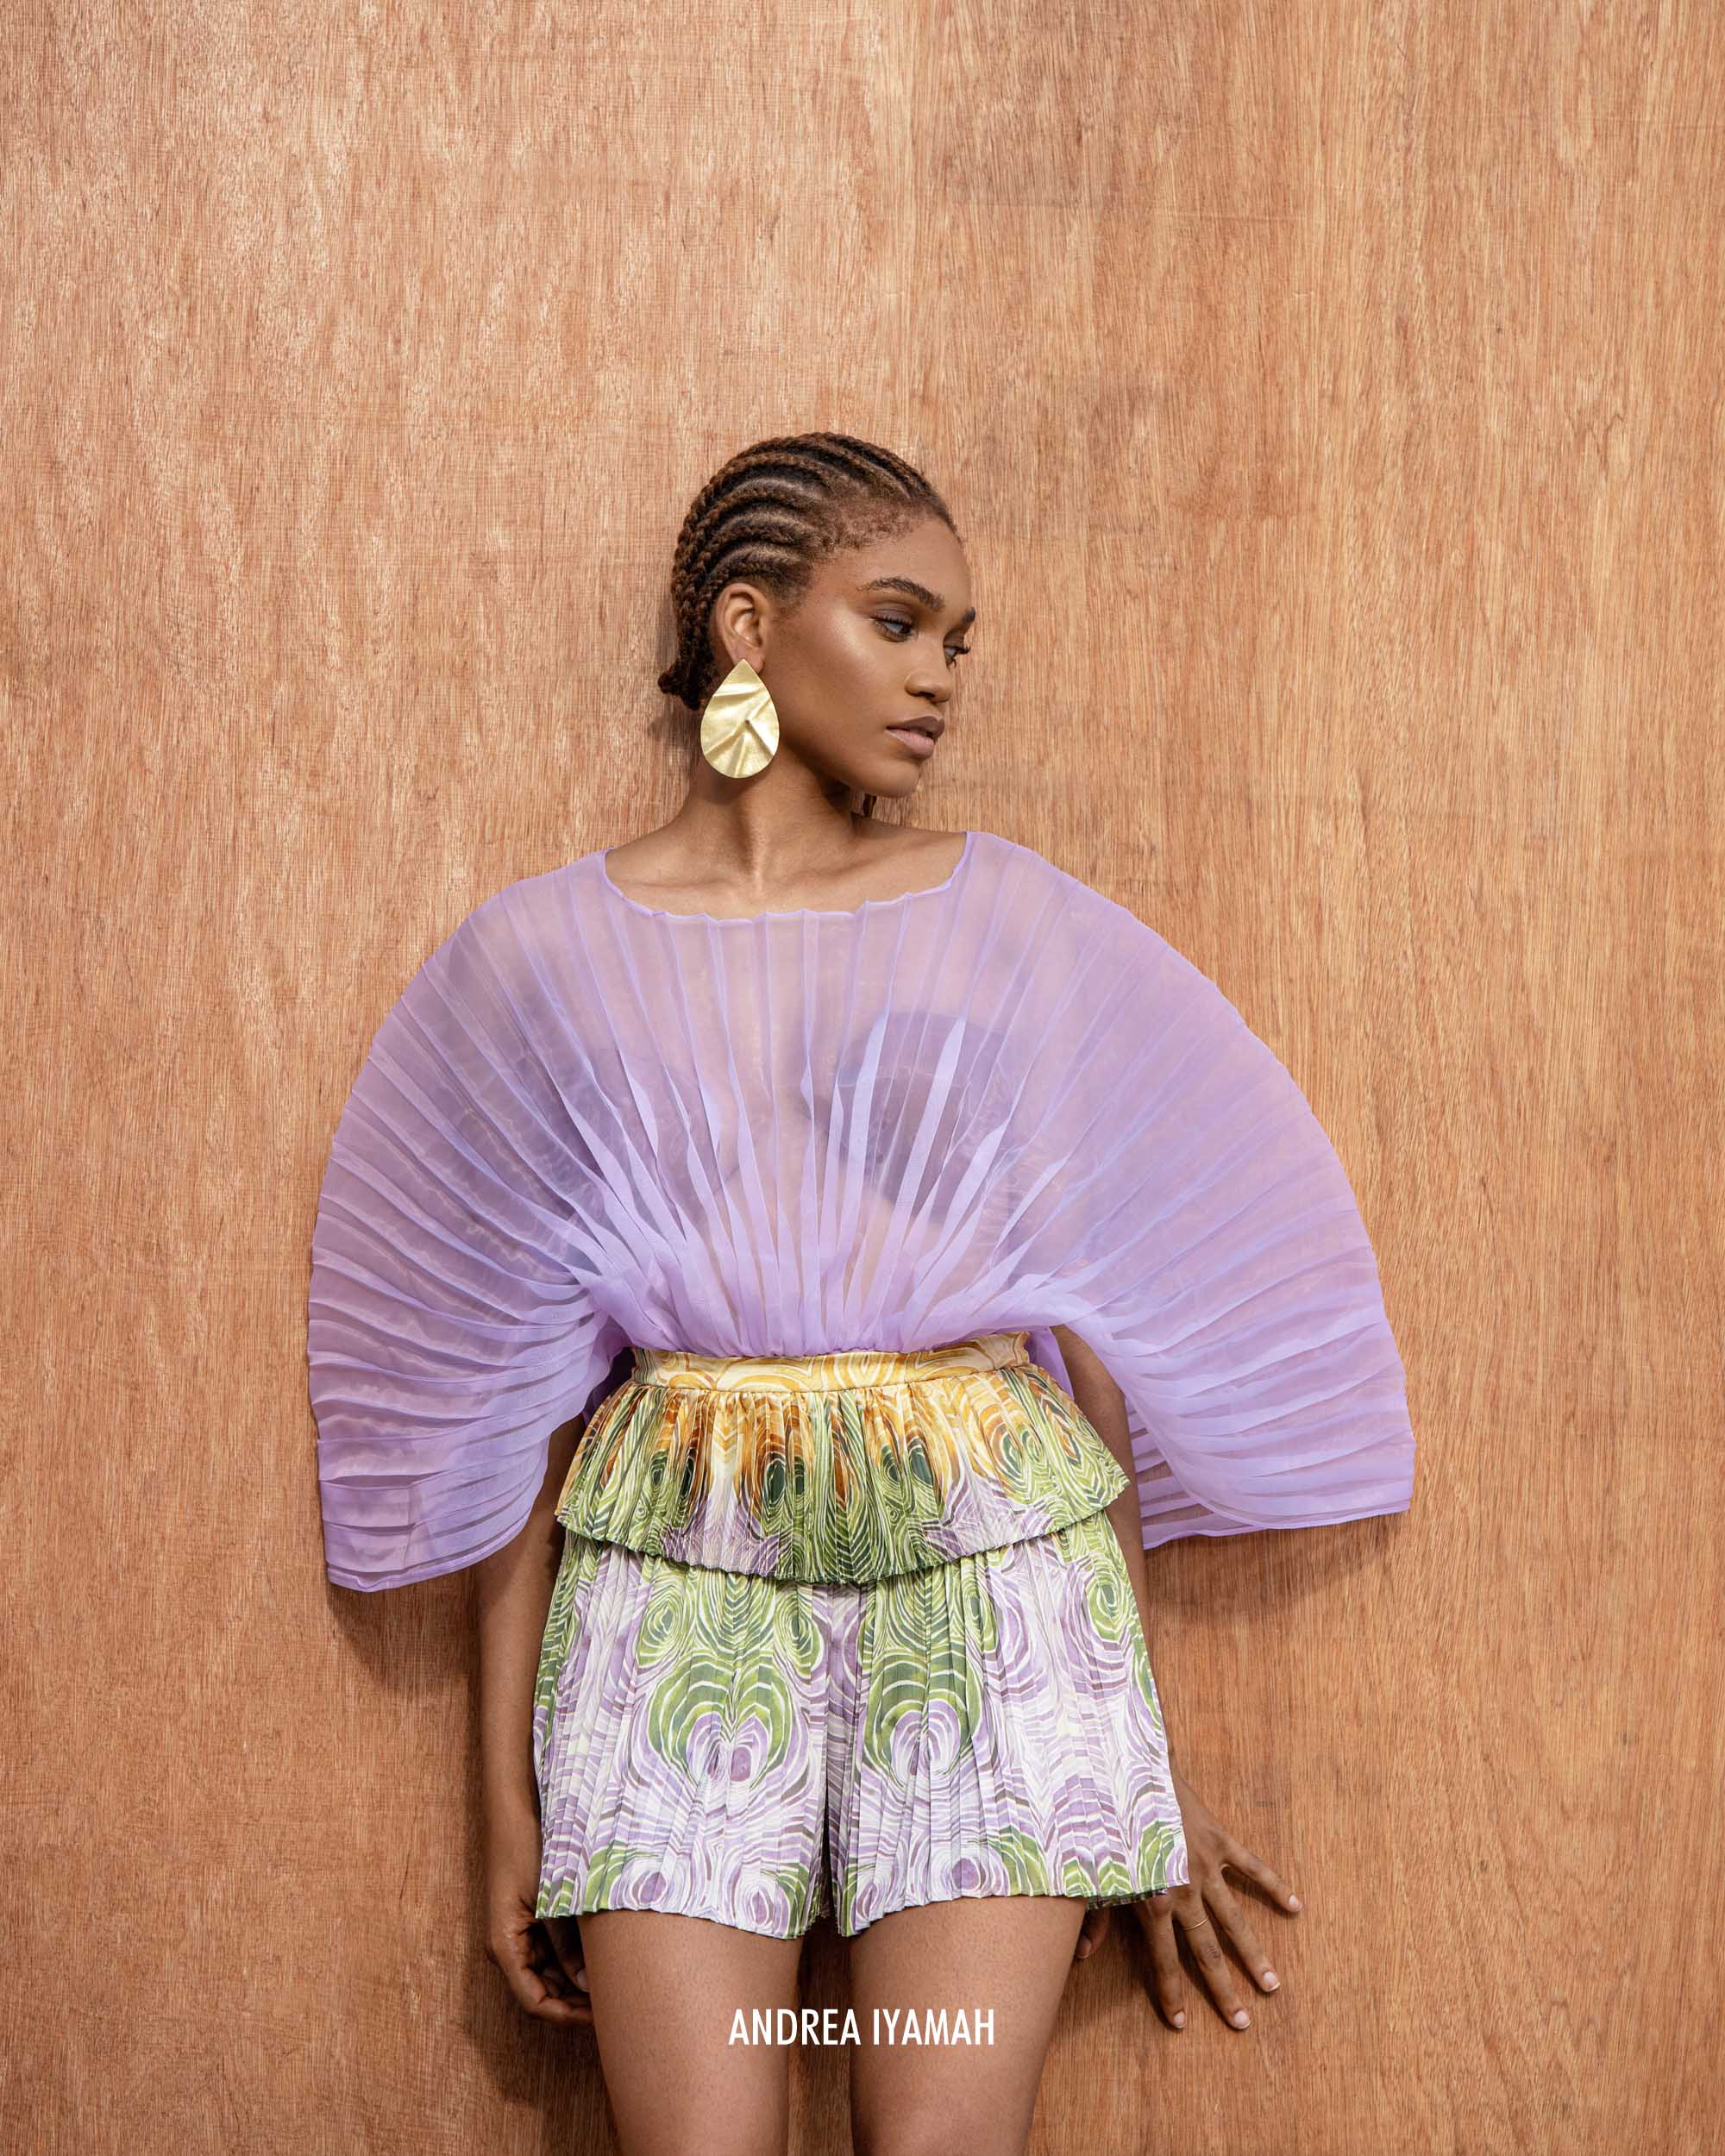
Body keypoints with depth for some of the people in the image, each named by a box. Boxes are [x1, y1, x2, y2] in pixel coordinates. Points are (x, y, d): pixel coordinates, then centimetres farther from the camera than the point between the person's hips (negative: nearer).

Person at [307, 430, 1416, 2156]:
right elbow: (523, 1398, 6)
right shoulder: (545, 957, 5)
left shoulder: (1020, 931, 7)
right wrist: (509, 1787, 6)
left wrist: (1148, 1758, 7)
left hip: (994, 1561, 1)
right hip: (683, 1574, 0)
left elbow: (1093, 1349, 7)